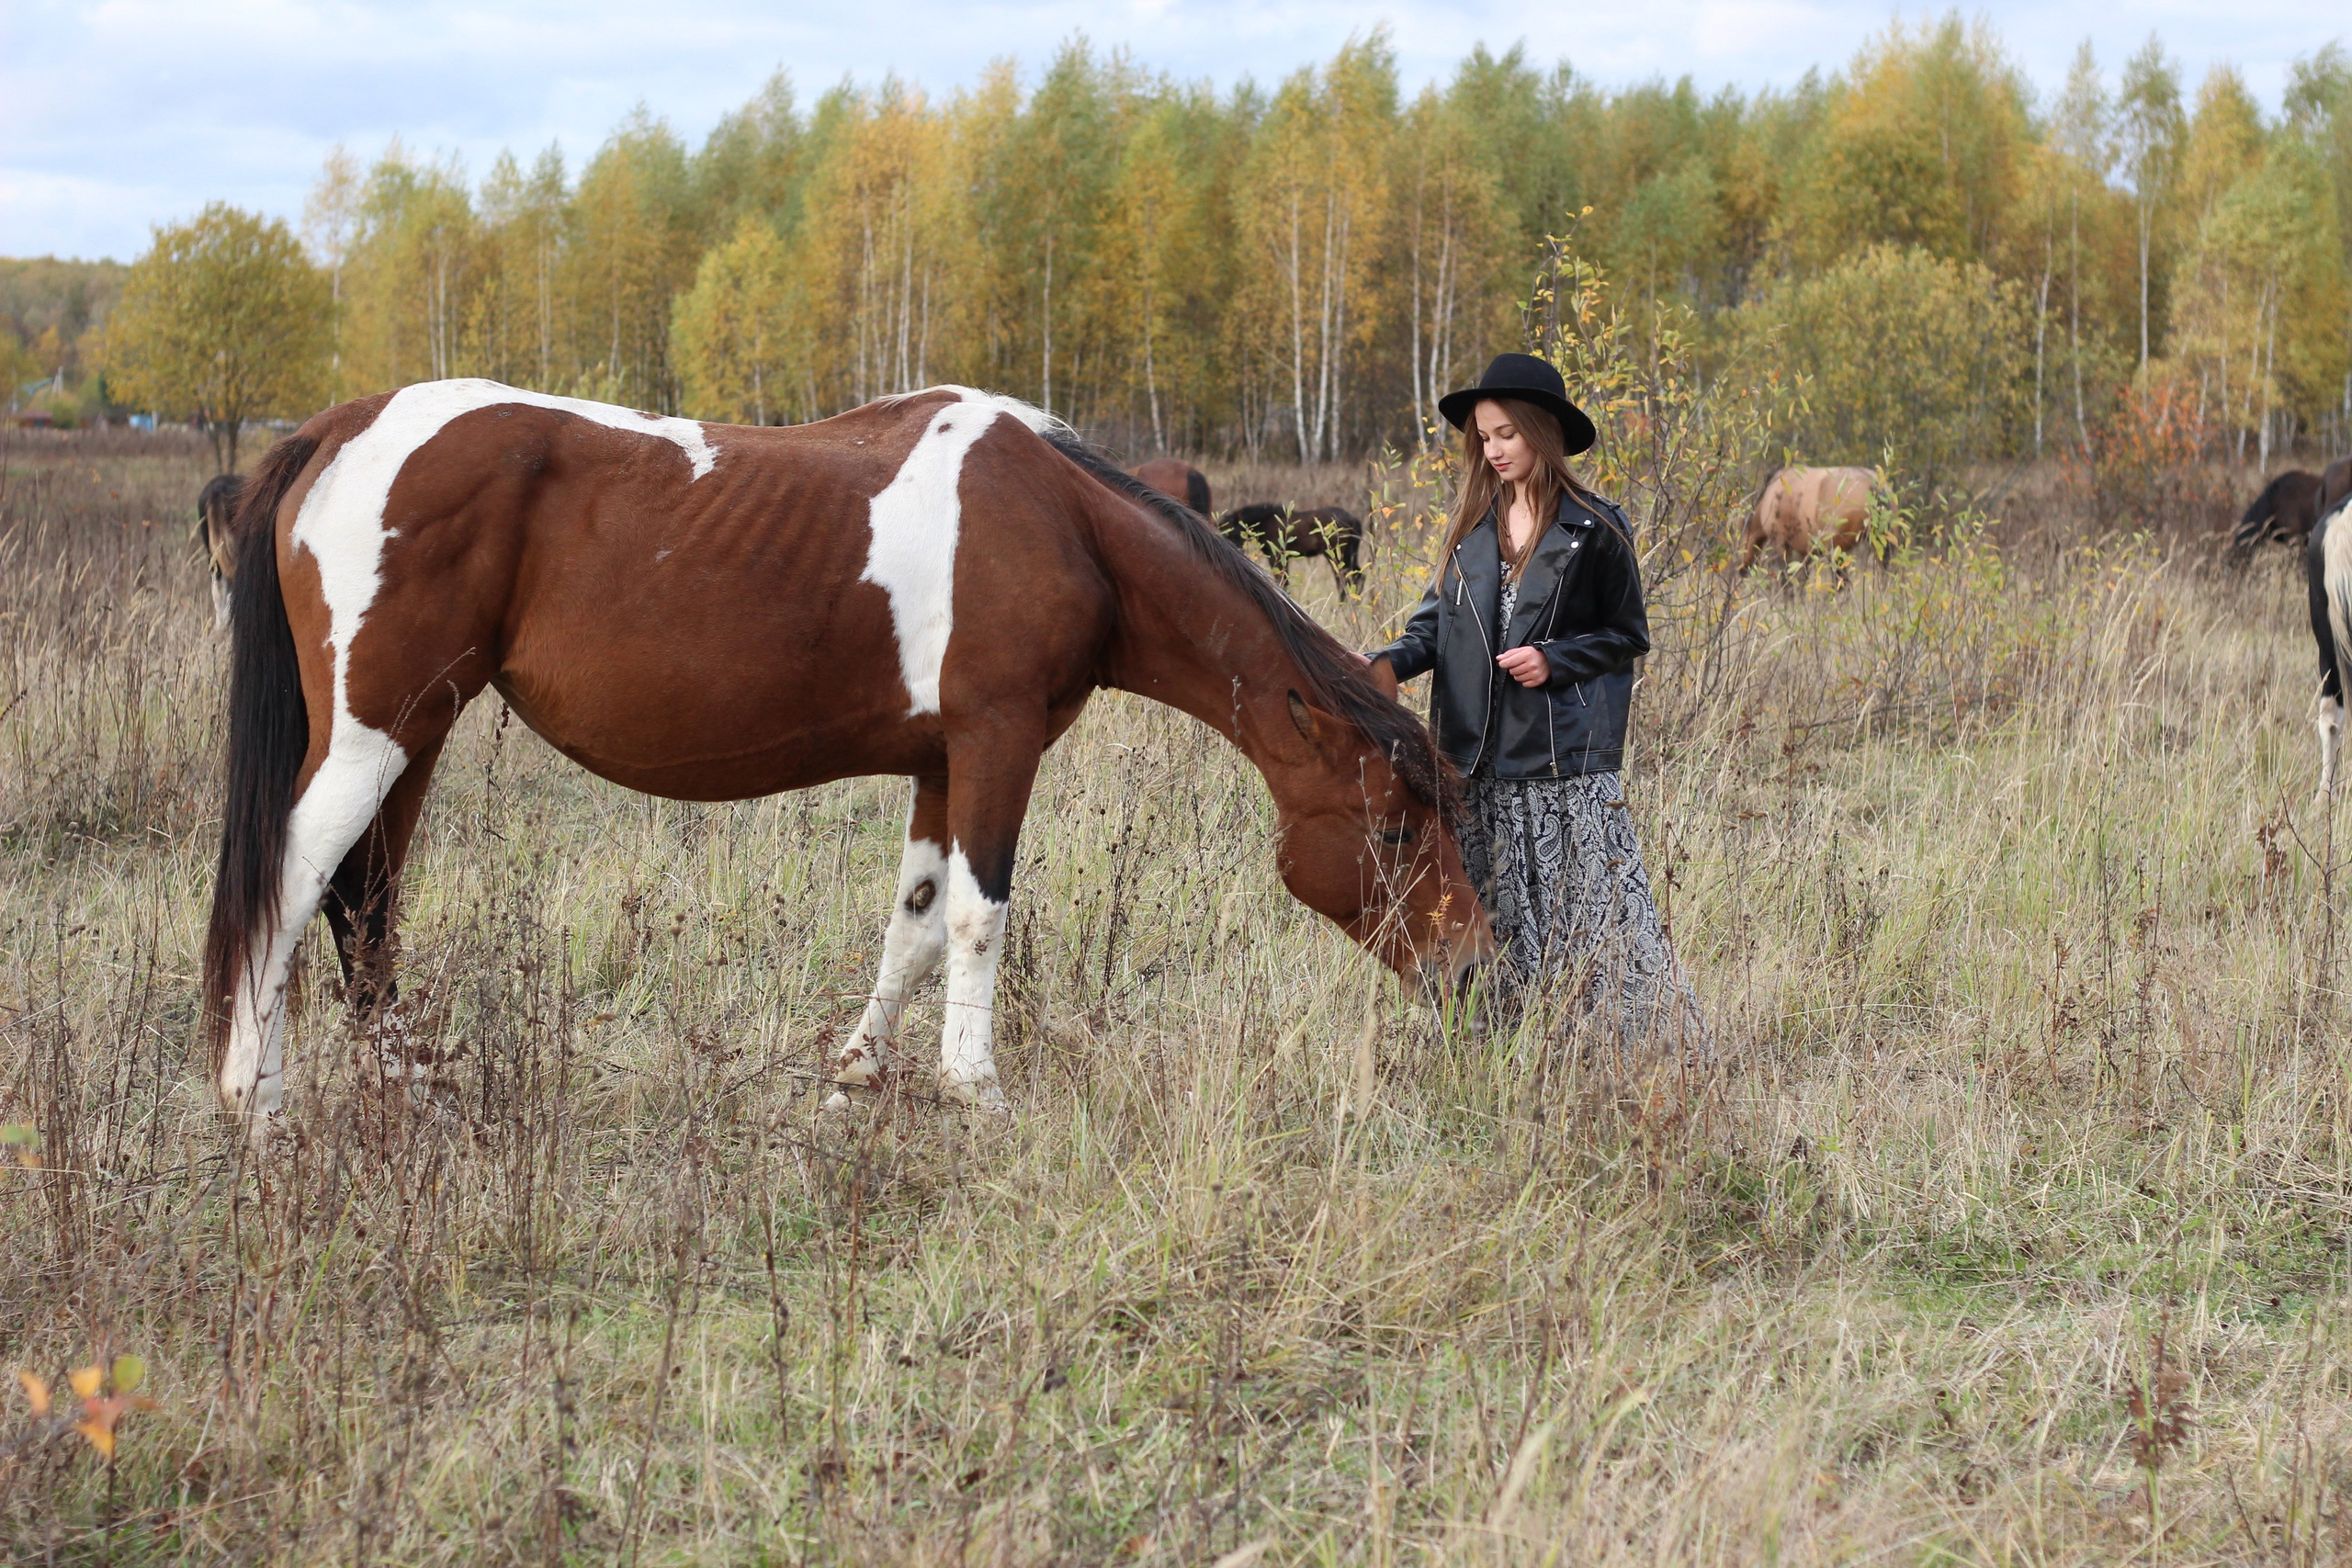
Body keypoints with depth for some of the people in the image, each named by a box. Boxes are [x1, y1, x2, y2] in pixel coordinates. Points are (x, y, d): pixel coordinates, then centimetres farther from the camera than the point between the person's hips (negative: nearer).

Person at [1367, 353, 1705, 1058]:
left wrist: (1554, 660, -13)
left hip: (1567, 757, -5)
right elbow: (1438, 622, 10)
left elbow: (1627, 636, 3)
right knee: (1494, 915, 8)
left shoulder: (1595, 529, -2)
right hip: (1480, 761, 5)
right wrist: (1390, 665, -9)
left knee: (1598, 900, -8)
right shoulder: (1473, 523, 11)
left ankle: (1666, 1051, -3)